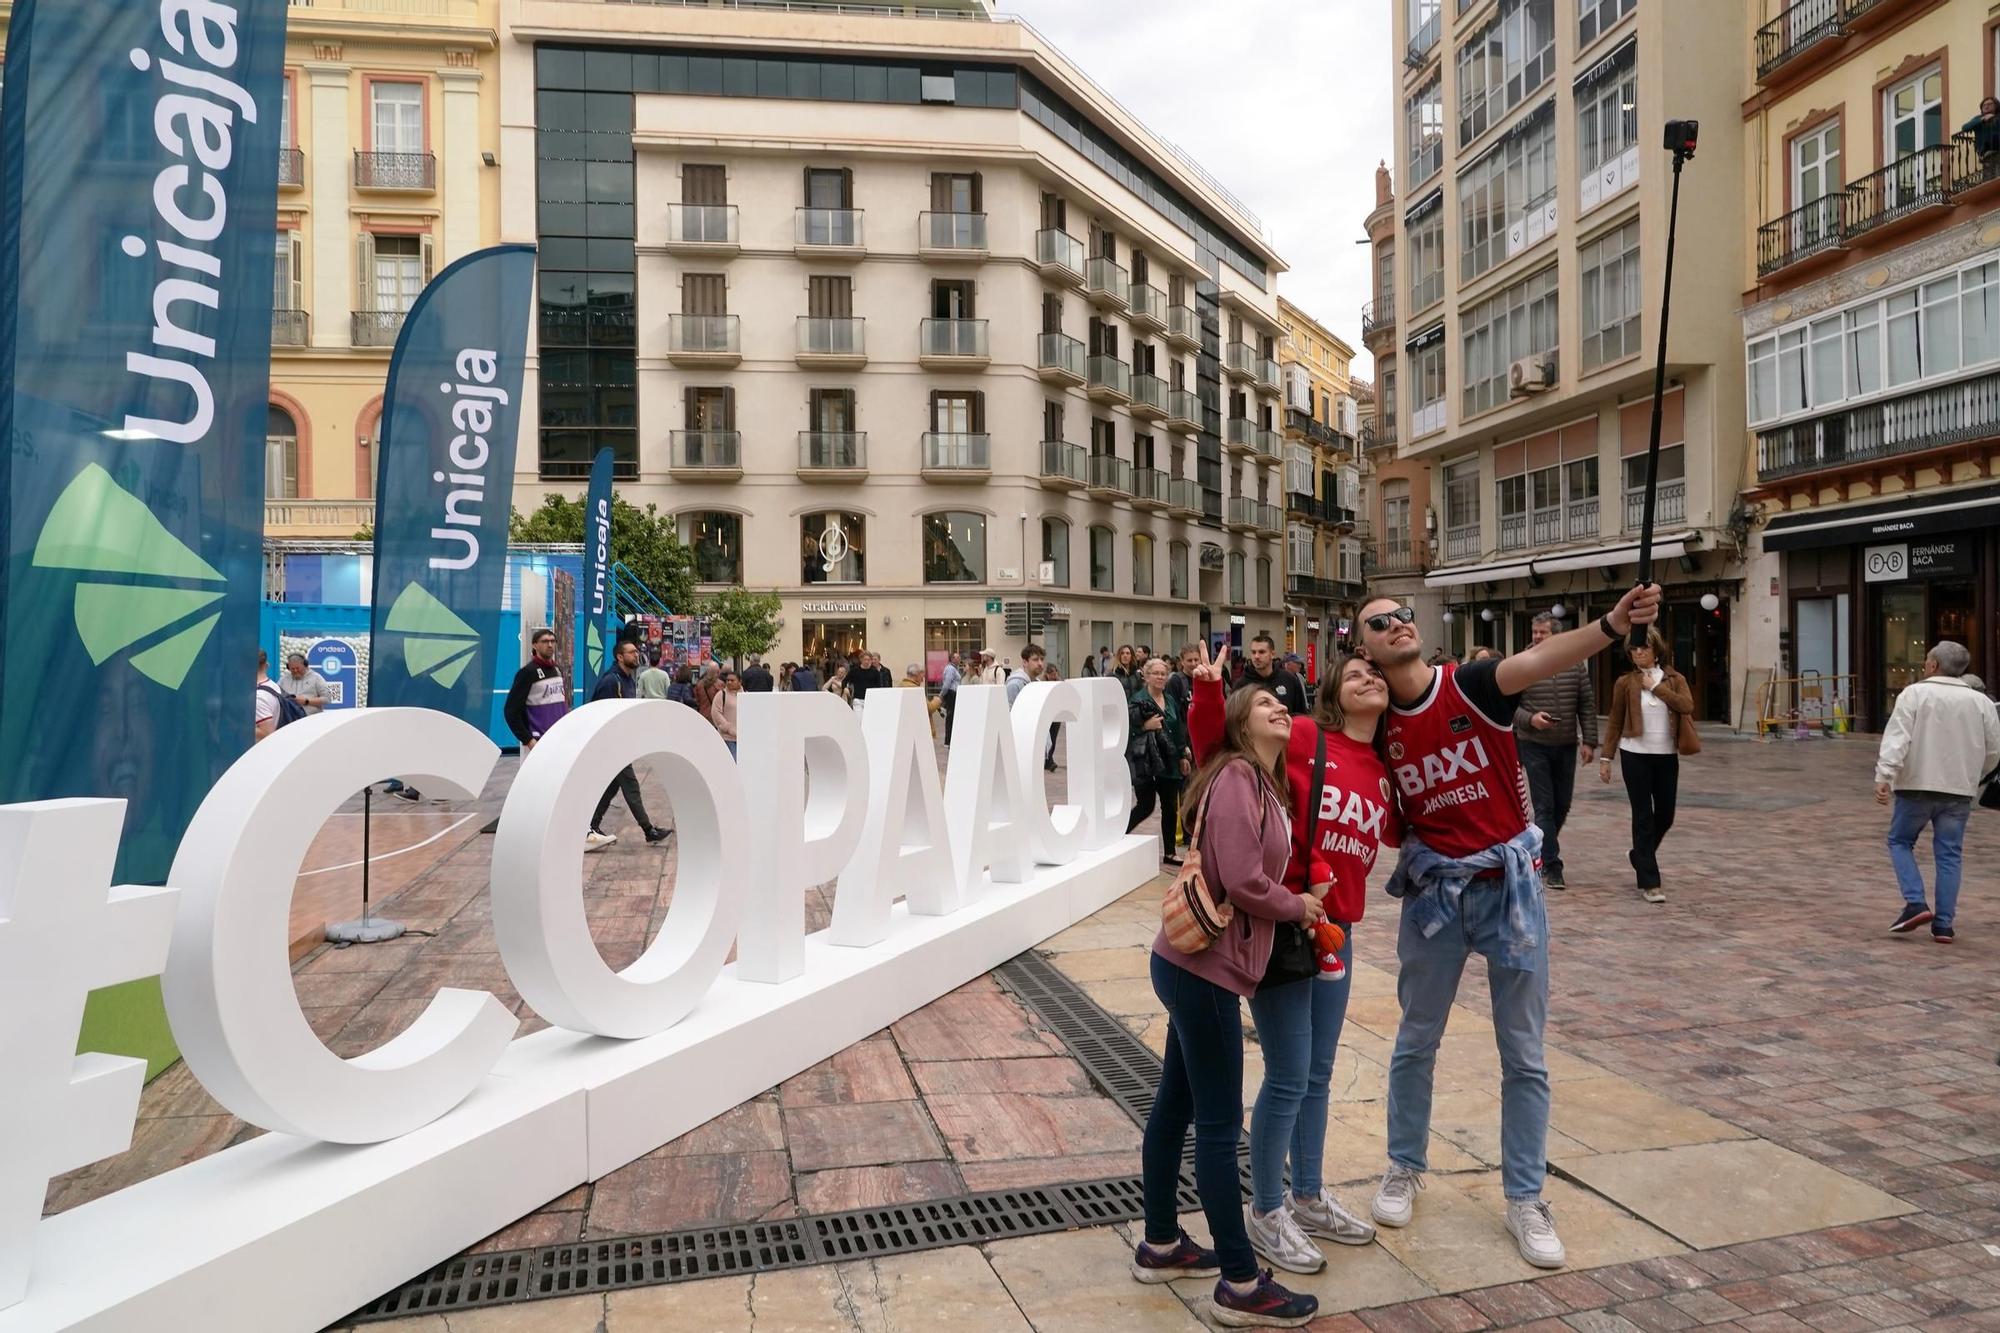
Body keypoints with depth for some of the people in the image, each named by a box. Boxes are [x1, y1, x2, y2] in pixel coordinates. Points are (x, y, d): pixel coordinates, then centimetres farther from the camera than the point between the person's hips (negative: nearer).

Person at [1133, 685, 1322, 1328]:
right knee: (1219, 1125, 0)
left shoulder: (1265, 783, 15)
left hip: (1196, 962, 10)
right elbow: (1241, 880, -22)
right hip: (1204, 965, -10)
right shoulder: (1236, 776, -15)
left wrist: (1297, 903, -2)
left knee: (1176, 1107, 19)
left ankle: (1160, 1245, 33)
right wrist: (1298, 907, -6)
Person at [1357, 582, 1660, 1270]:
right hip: (1434, 889, 2)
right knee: (1416, 1041, 15)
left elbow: (1538, 659, -30)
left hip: (1509, 883, -2)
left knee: (1523, 1053, 7)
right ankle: (1404, 1168, 34)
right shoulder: (1378, 723, -3)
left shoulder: (1471, 685, -10)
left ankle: (1525, 1199, 22)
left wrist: (1612, 624, -47)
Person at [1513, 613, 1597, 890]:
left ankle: (1543, 847, 34)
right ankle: (1551, 865, 1)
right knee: (1544, 806, -4)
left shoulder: (1575, 665, 2)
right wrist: (1529, 719, -20)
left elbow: (1587, 705, 4)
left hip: (1567, 745, 3)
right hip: (1535, 745, -3)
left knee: (1563, 804, 12)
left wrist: (1589, 741, -1)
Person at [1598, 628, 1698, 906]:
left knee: (1665, 816, 10)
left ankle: (1639, 856, 38)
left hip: (1667, 757, 2)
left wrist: (1656, 686, -14)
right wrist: (1606, 757, -1)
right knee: (1643, 817, -2)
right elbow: (1615, 723, 3)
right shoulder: (1625, 682, 0)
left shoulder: (1675, 680, 4)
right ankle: (1649, 883, 2)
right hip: (1635, 756, -2)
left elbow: (1687, 705, -15)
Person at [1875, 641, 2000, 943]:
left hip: (1916, 785, -3)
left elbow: (1897, 737, -17)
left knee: (1900, 841, 14)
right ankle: (1943, 925, 7)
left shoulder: (1914, 694, -5)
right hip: (1959, 792, 3)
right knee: (1949, 855, 8)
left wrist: (1884, 776, -22)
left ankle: (1916, 903, -3)